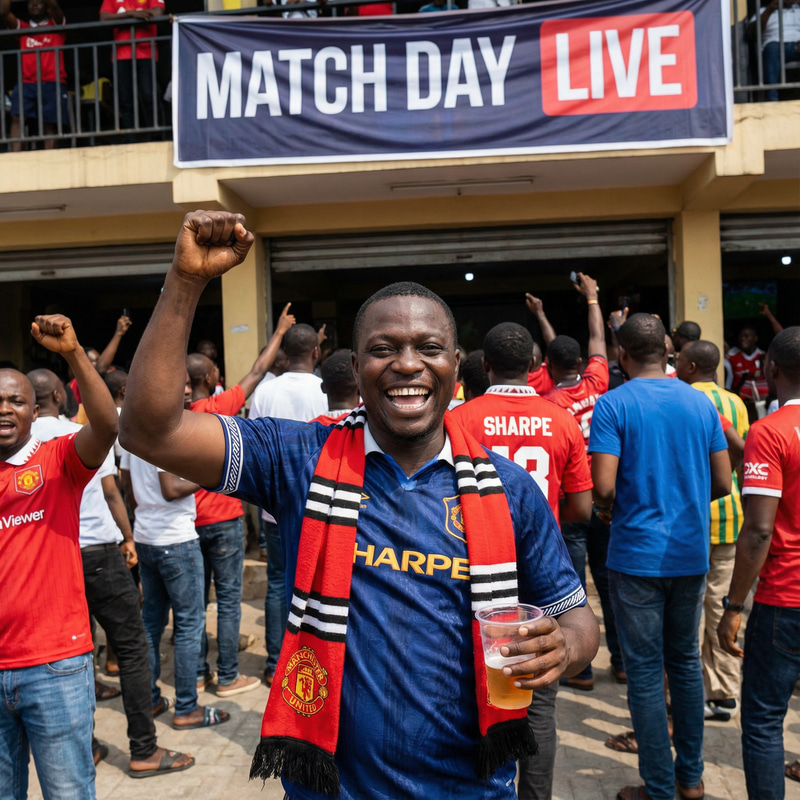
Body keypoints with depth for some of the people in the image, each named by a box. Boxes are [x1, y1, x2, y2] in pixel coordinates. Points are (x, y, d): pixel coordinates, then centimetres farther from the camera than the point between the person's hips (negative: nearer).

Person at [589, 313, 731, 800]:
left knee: (645, 672, 6)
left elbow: (604, 487, -19)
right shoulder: (701, 402, 3)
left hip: (636, 555, -5)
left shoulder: (613, 405, -11)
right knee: (686, 661, 18)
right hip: (692, 554, 5)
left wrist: (609, 511, 2)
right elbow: (723, 484, 4)